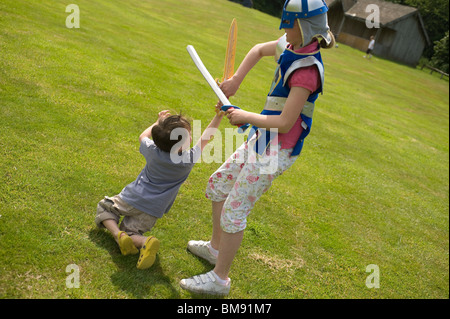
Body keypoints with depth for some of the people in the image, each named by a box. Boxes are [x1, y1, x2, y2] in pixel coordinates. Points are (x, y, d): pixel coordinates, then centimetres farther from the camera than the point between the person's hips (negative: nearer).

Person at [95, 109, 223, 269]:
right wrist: (219, 115, -9)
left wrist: (158, 122, 26)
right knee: (130, 233, 11)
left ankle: (119, 234, -5)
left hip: (132, 198, 0)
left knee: (103, 207, 22)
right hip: (152, 211, 0)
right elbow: (205, 138, -5)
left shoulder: (153, 151, -10)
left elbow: (143, 136, 14)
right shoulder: (188, 160, -16)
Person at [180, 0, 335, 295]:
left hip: (278, 149, -10)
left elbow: (285, 122, -27)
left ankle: (220, 279, 13)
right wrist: (236, 80, 12)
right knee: (218, 184, 22)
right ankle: (215, 247, 40)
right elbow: (259, 50, 23)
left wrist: (244, 116, -13)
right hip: (263, 138, 10)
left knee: (234, 212, -5)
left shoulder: (307, 69, -25)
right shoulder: (290, 47, 3)